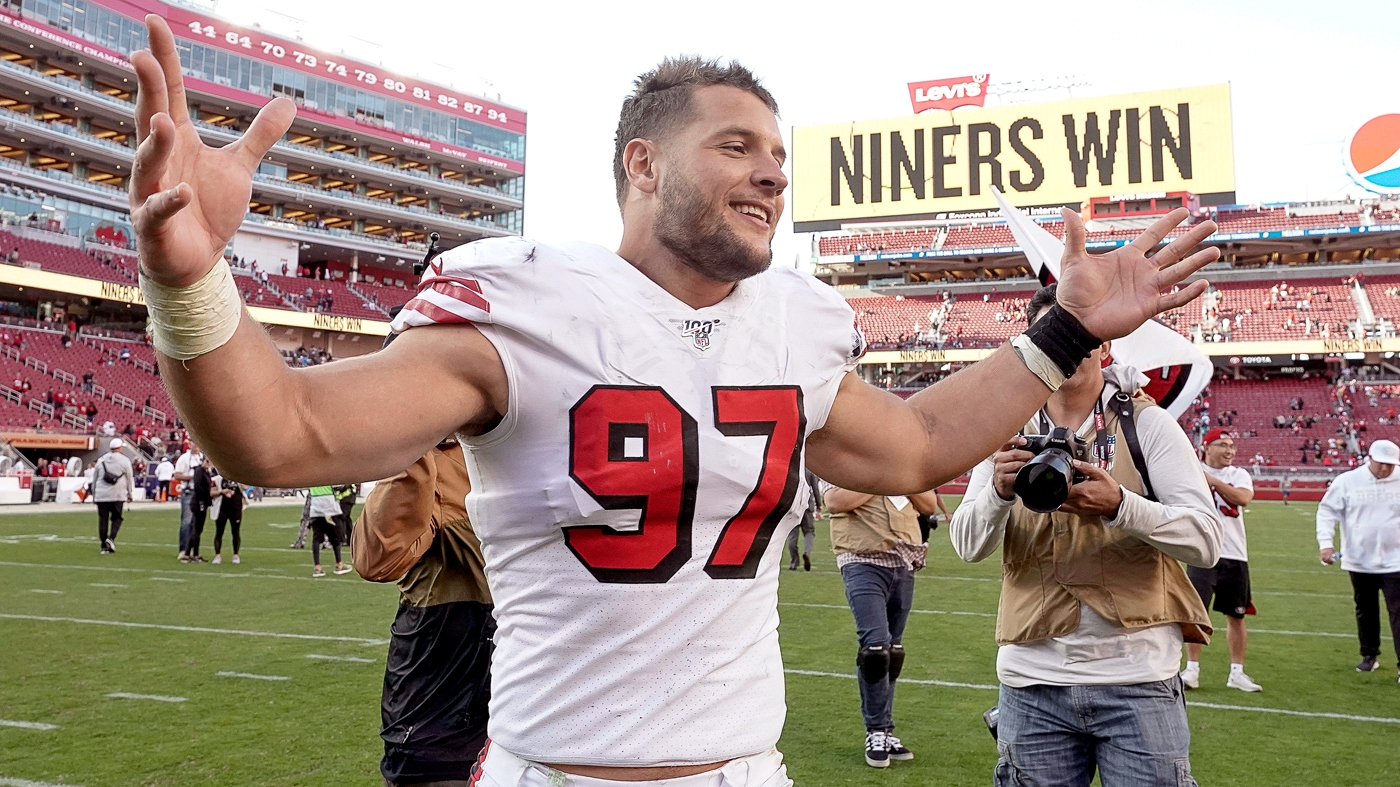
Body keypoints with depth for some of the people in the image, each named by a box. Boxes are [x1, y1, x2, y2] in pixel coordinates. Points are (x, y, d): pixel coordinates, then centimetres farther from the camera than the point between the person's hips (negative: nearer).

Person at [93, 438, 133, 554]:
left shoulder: (101, 460, 10)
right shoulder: (124, 460, 0)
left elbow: (94, 479, 13)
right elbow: (129, 479, 3)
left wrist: (94, 494, 22)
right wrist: (129, 495, 13)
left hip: (101, 495, 3)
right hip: (117, 495, -3)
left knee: (103, 520, 4)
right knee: (116, 518, 9)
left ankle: (104, 546, 3)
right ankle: (111, 538, -14)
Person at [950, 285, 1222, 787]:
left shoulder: (1147, 424, 0)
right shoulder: (1010, 434, 8)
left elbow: (1206, 540, -8)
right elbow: (967, 546, 1)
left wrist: (1119, 505, -25)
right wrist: (999, 491, -20)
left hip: (1136, 679, -2)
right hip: (1031, 681, 2)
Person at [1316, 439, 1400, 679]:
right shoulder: (1347, 481, -4)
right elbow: (1327, 511, -1)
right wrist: (1325, 542, -13)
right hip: (1359, 561, 1)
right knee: (1365, 610, 14)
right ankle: (1370, 655, 29)